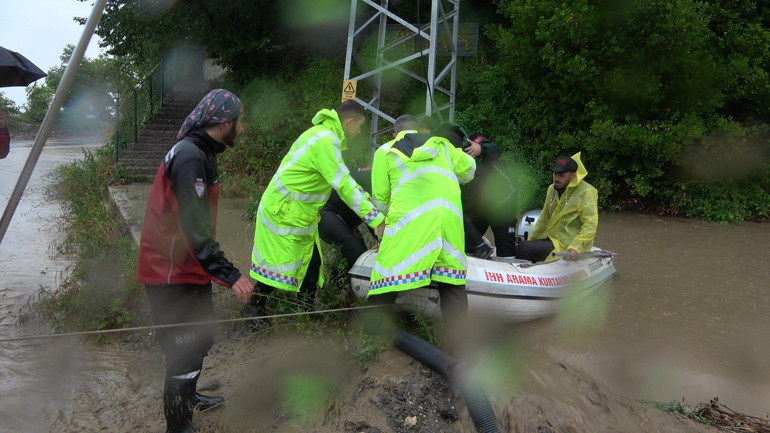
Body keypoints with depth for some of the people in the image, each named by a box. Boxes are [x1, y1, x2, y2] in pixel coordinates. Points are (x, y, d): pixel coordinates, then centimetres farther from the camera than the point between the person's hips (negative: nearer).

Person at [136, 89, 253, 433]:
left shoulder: (198, 153, 12)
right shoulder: (190, 157, -22)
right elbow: (194, 227, -28)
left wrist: (221, 270, 26)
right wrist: (229, 275, -31)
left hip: (187, 269, 11)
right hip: (173, 276, -11)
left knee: (200, 339, 25)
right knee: (185, 352, -2)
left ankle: (187, 397, 46)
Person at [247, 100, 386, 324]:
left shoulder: (327, 135, 9)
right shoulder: (325, 141, -24)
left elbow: (344, 178, 17)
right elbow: (343, 186, -27)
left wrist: (369, 200, 13)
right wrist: (376, 219, -24)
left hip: (301, 213, 10)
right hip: (284, 211, -10)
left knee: (311, 263, 11)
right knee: (281, 263, 1)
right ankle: (254, 307, 19)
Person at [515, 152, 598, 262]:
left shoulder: (586, 192, -13)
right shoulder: (552, 189, 12)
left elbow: (590, 225, -17)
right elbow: (544, 218, 21)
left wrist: (576, 247, -27)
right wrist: (530, 239, 19)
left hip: (567, 244, -9)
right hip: (552, 238, 9)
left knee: (523, 250, -21)